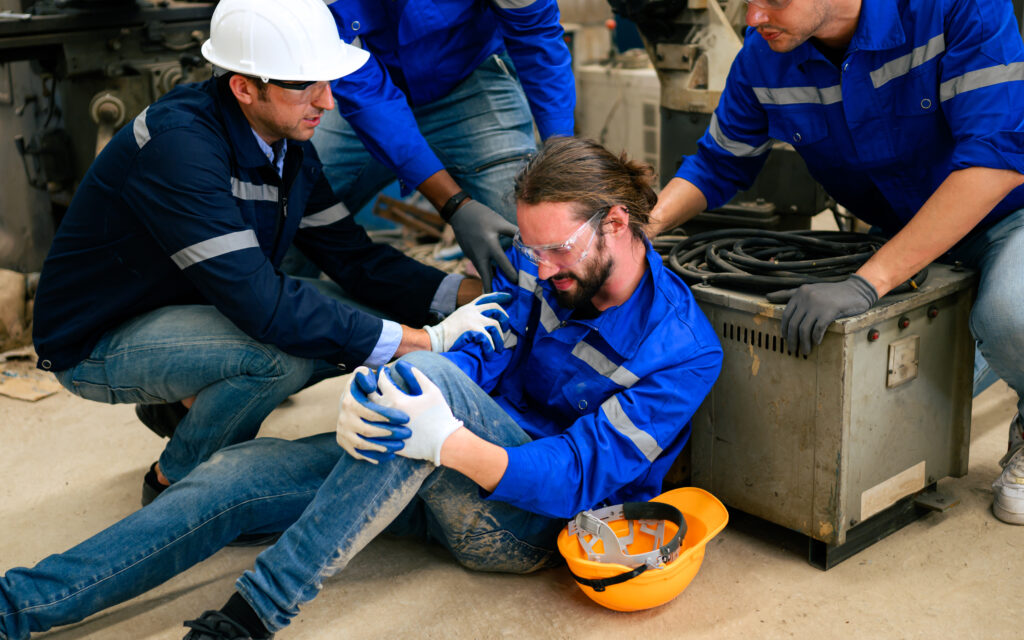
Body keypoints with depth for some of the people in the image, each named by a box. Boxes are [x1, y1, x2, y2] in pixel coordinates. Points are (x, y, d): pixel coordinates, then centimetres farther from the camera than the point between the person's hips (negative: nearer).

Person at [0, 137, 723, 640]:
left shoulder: (683, 350, -17)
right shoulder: (542, 259, 0)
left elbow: (580, 476, -23)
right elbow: (480, 352, -4)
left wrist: (446, 442, -40)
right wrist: (371, 403, -25)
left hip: (528, 515, -6)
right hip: (459, 473, 6)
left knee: (424, 370, -35)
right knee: (238, 472, -12)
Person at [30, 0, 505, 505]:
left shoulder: (287, 142, -5)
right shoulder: (179, 145, -32)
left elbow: (351, 255, -2)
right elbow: (261, 305, -37)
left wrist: (469, 292, -17)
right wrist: (425, 341, -36)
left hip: (194, 309, 8)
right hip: (98, 342, -8)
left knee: (367, 309, -4)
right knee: (282, 353, -33)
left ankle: (184, 404, 10)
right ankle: (173, 481, -4)